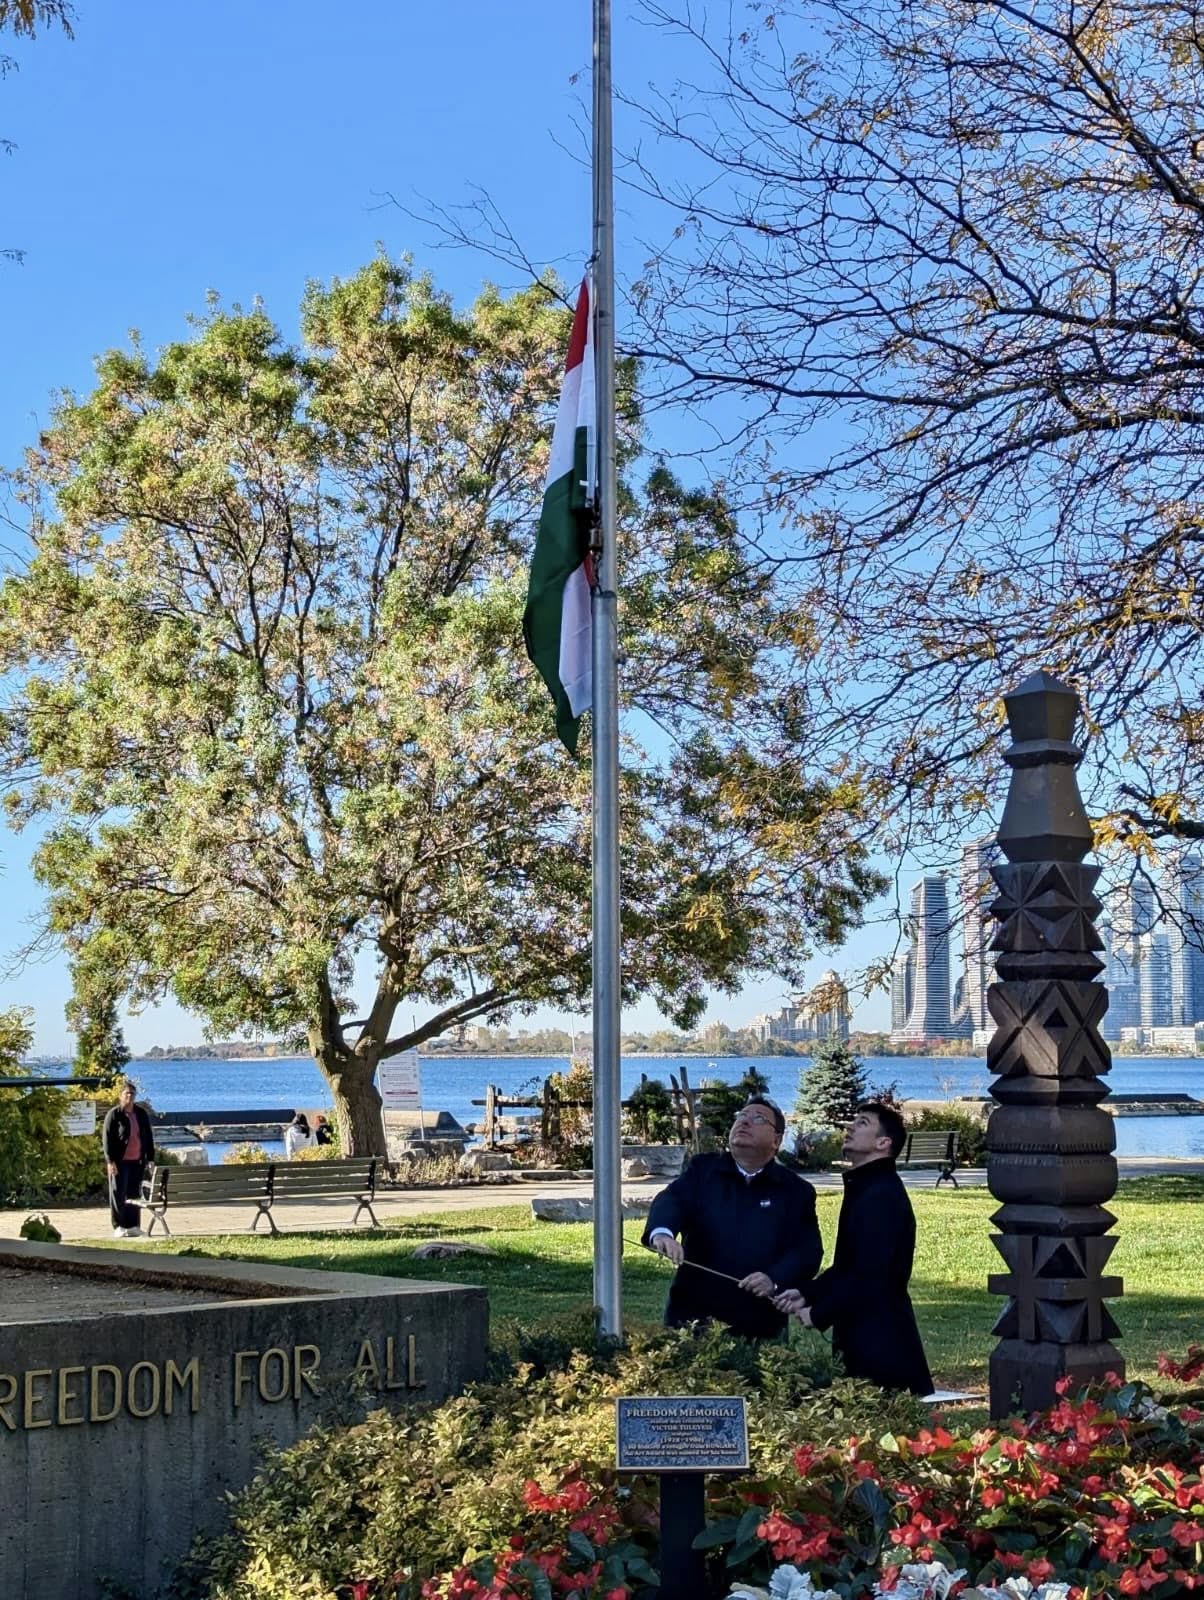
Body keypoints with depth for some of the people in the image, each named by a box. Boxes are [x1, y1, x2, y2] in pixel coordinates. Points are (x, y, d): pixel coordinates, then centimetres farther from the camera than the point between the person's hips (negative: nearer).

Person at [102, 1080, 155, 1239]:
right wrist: (110, 1161, -14)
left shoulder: (141, 1114, 11)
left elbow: (148, 1137, 15)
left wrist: (150, 1158, 8)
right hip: (119, 1162, -4)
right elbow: (107, 1138, -7)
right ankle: (119, 1227, 4)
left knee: (134, 1194, 7)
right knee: (119, 1194, -1)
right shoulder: (114, 1114, -3)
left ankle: (133, 1226, 13)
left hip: (137, 1161, 4)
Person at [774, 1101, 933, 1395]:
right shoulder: (862, 1188, 15)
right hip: (860, 1339, 10)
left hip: (881, 1342, -10)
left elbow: (869, 1276, -23)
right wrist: (807, 1294, 6)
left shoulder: (883, 1196, -18)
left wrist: (819, 1314, -14)